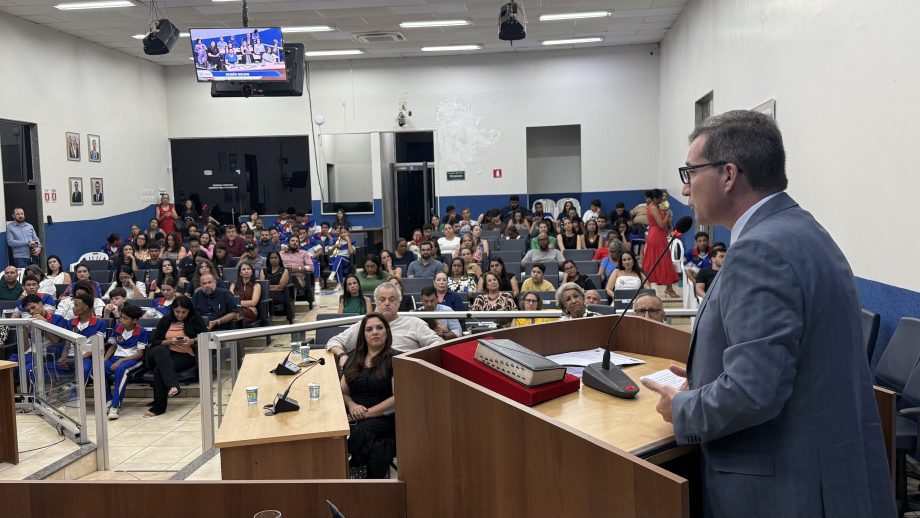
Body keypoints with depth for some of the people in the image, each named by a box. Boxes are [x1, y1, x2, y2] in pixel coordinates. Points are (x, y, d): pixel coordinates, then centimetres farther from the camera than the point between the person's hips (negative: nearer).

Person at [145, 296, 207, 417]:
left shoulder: (196, 321, 8)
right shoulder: (165, 321, 14)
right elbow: (154, 341, 9)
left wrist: (192, 341, -14)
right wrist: (170, 341, -10)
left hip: (185, 355, -2)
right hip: (165, 354, 3)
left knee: (159, 369, -33)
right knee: (159, 351, -38)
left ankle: (159, 406, -30)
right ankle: (172, 385, -52)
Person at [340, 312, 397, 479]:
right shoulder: (354, 359, 18)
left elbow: (398, 397, -7)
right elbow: (343, 392, 18)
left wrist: (367, 413, -13)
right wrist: (352, 405, -5)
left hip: (385, 417, -4)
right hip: (355, 416, 5)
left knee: (361, 432, -37)